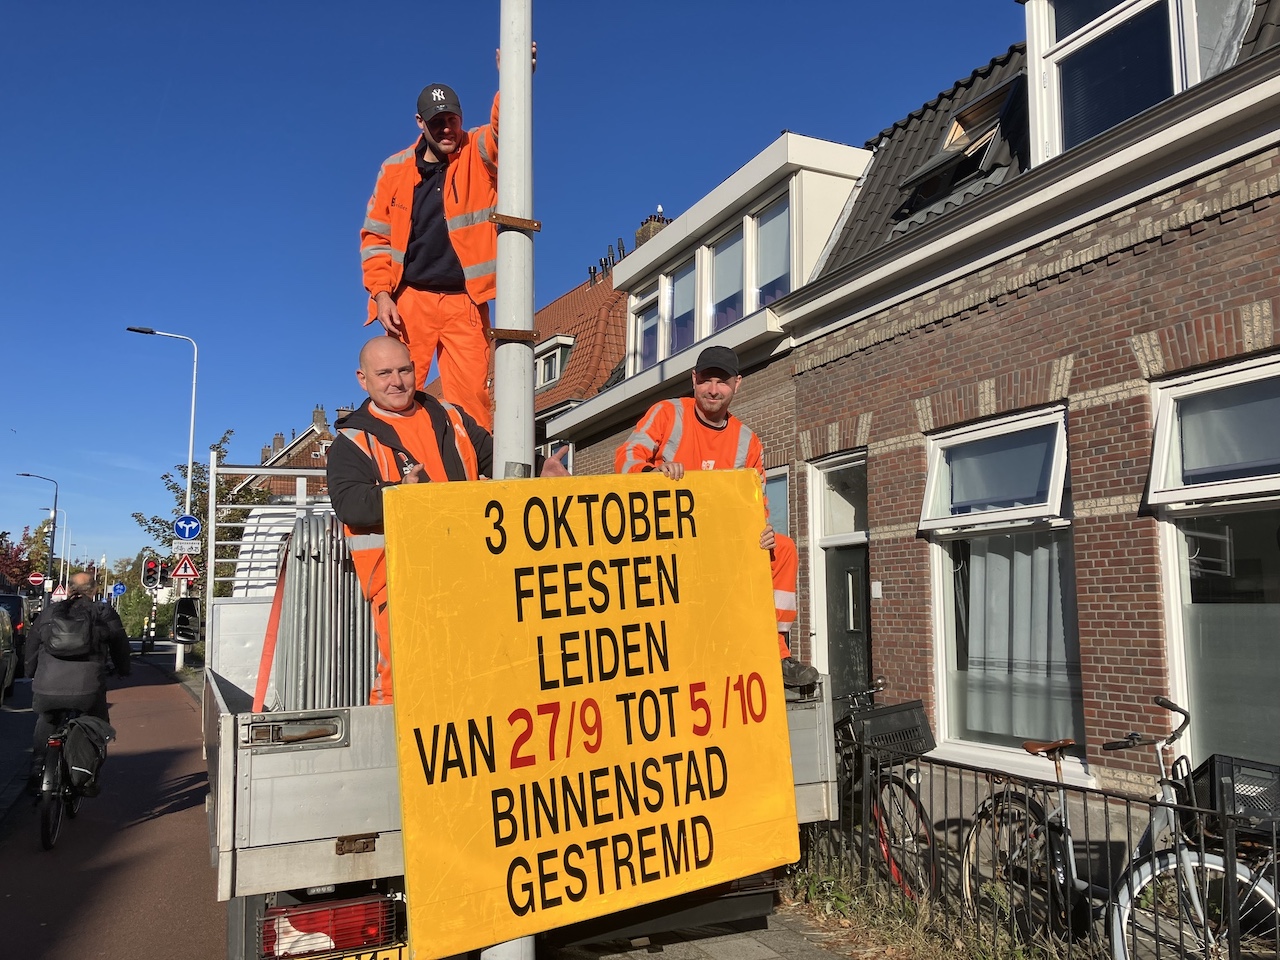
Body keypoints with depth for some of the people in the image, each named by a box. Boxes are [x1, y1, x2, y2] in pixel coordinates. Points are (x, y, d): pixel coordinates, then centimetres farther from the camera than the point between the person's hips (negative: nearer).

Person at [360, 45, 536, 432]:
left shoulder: (479, 153, 5)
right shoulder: (395, 169, 8)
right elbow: (375, 236, 10)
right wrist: (381, 294, -3)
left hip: (465, 302, -1)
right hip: (409, 300, 1)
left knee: (471, 397, -6)